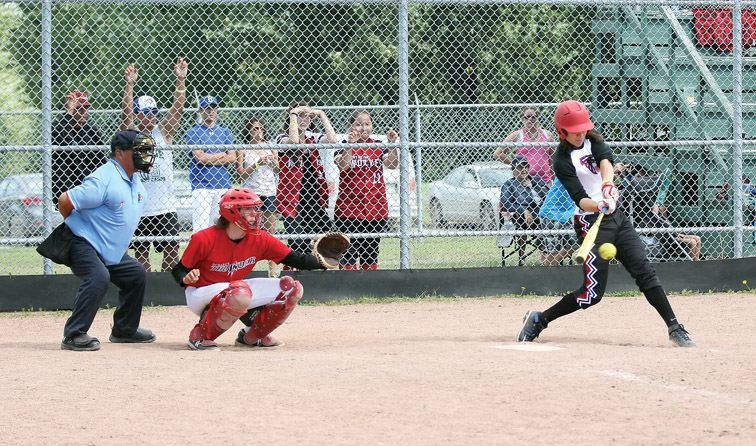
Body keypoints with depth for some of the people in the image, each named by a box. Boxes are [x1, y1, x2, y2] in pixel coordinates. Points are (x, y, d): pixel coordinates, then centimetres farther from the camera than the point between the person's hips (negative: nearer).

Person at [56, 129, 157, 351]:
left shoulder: (135, 179, 8)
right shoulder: (104, 179, -24)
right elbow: (65, 201, -24)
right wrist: (76, 225, -7)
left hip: (112, 250, 10)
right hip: (84, 246, -10)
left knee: (136, 274, 18)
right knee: (98, 277, -31)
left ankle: (124, 329, 34)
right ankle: (73, 335, -28)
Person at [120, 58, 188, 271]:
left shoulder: (163, 132, 7)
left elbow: (177, 108, -4)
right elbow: (125, 112, -13)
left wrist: (181, 81, -17)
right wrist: (129, 85, -26)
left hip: (165, 206, 1)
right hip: (139, 207, -1)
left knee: (171, 250, 0)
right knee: (141, 252, 4)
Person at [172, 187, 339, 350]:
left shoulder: (260, 239, -9)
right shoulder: (204, 239, -21)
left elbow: (297, 260, -12)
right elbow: (179, 270, -10)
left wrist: (322, 262, -30)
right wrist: (187, 278, -33)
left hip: (235, 290, 6)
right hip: (200, 294, -6)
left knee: (291, 289, -6)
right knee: (240, 293, -40)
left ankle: (251, 336, 11)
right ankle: (200, 336, -18)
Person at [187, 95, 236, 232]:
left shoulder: (225, 132, 16)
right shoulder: (193, 133, 4)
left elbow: (232, 158, 5)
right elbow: (200, 158, -8)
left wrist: (209, 158, -4)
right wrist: (222, 155, 1)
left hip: (223, 185, 4)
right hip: (201, 186, -4)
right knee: (201, 227, -11)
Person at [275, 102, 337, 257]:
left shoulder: (313, 138, 9)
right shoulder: (282, 139, -2)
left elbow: (332, 140, -11)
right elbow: (294, 140, -26)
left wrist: (321, 115, -7)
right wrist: (293, 114, -17)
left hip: (314, 197, 5)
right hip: (292, 200, -5)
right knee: (298, 244, -14)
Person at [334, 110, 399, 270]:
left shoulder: (378, 146, 9)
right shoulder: (344, 146, 0)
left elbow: (392, 164, -5)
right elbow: (343, 166, -17)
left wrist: (392, 144, -18)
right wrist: (350, 144, -27)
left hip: (376, 208, 4)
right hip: (349, 208, -4)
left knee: (371, 253, 10)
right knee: (349, 254, -5)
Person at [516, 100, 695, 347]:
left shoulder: (592, 141, 6)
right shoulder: (562, 161, -11)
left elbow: (606, 160, -17)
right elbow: (580, 199, -21)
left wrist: (608, 183, -37)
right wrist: (598, 206, -42)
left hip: (616, 216, 6)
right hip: (591, 223, -6)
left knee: (644, 270, -2)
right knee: (592, 292, -8)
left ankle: (674, 328, -1)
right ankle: (538, 320, 7)